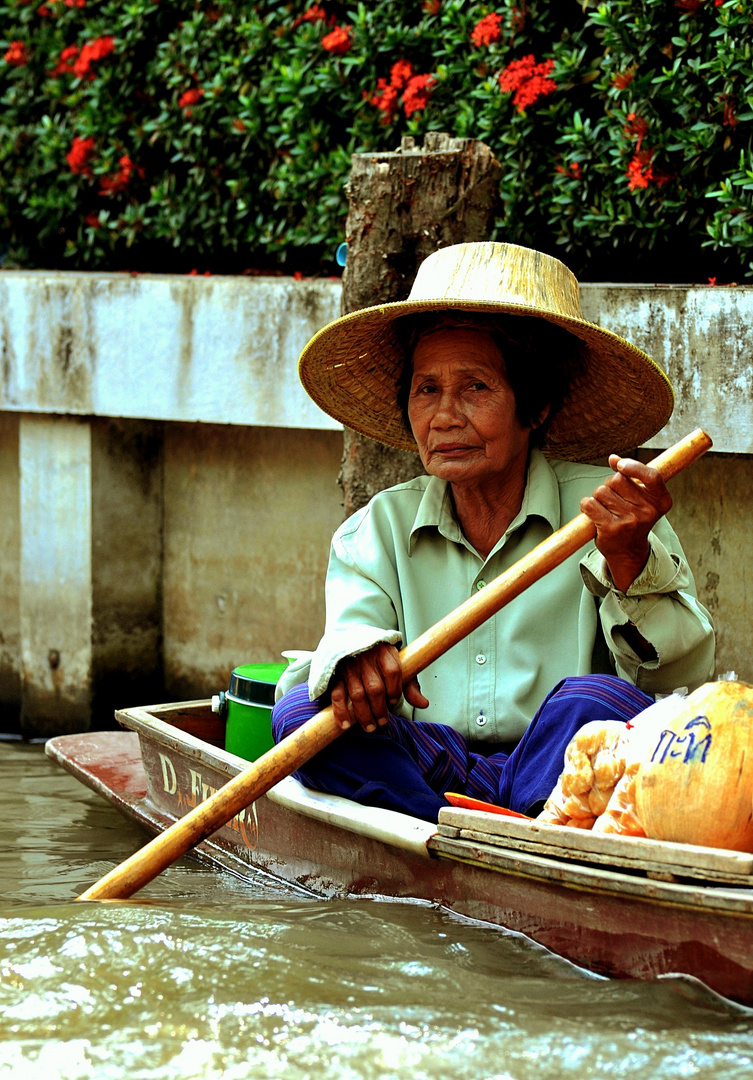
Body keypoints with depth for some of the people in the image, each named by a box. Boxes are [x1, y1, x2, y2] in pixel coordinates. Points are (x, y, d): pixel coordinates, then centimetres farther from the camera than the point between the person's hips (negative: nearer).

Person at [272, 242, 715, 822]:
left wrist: (629, 562, -24)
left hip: (563, 767, -3)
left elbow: (683, 678, -5)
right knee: (300, 713, -24)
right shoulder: (380, 528, 14)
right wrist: (355, 654, -29)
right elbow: (353, 626, -3)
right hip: (428, 770, 3)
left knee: (596, 701, -34)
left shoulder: (605, 511, 3)